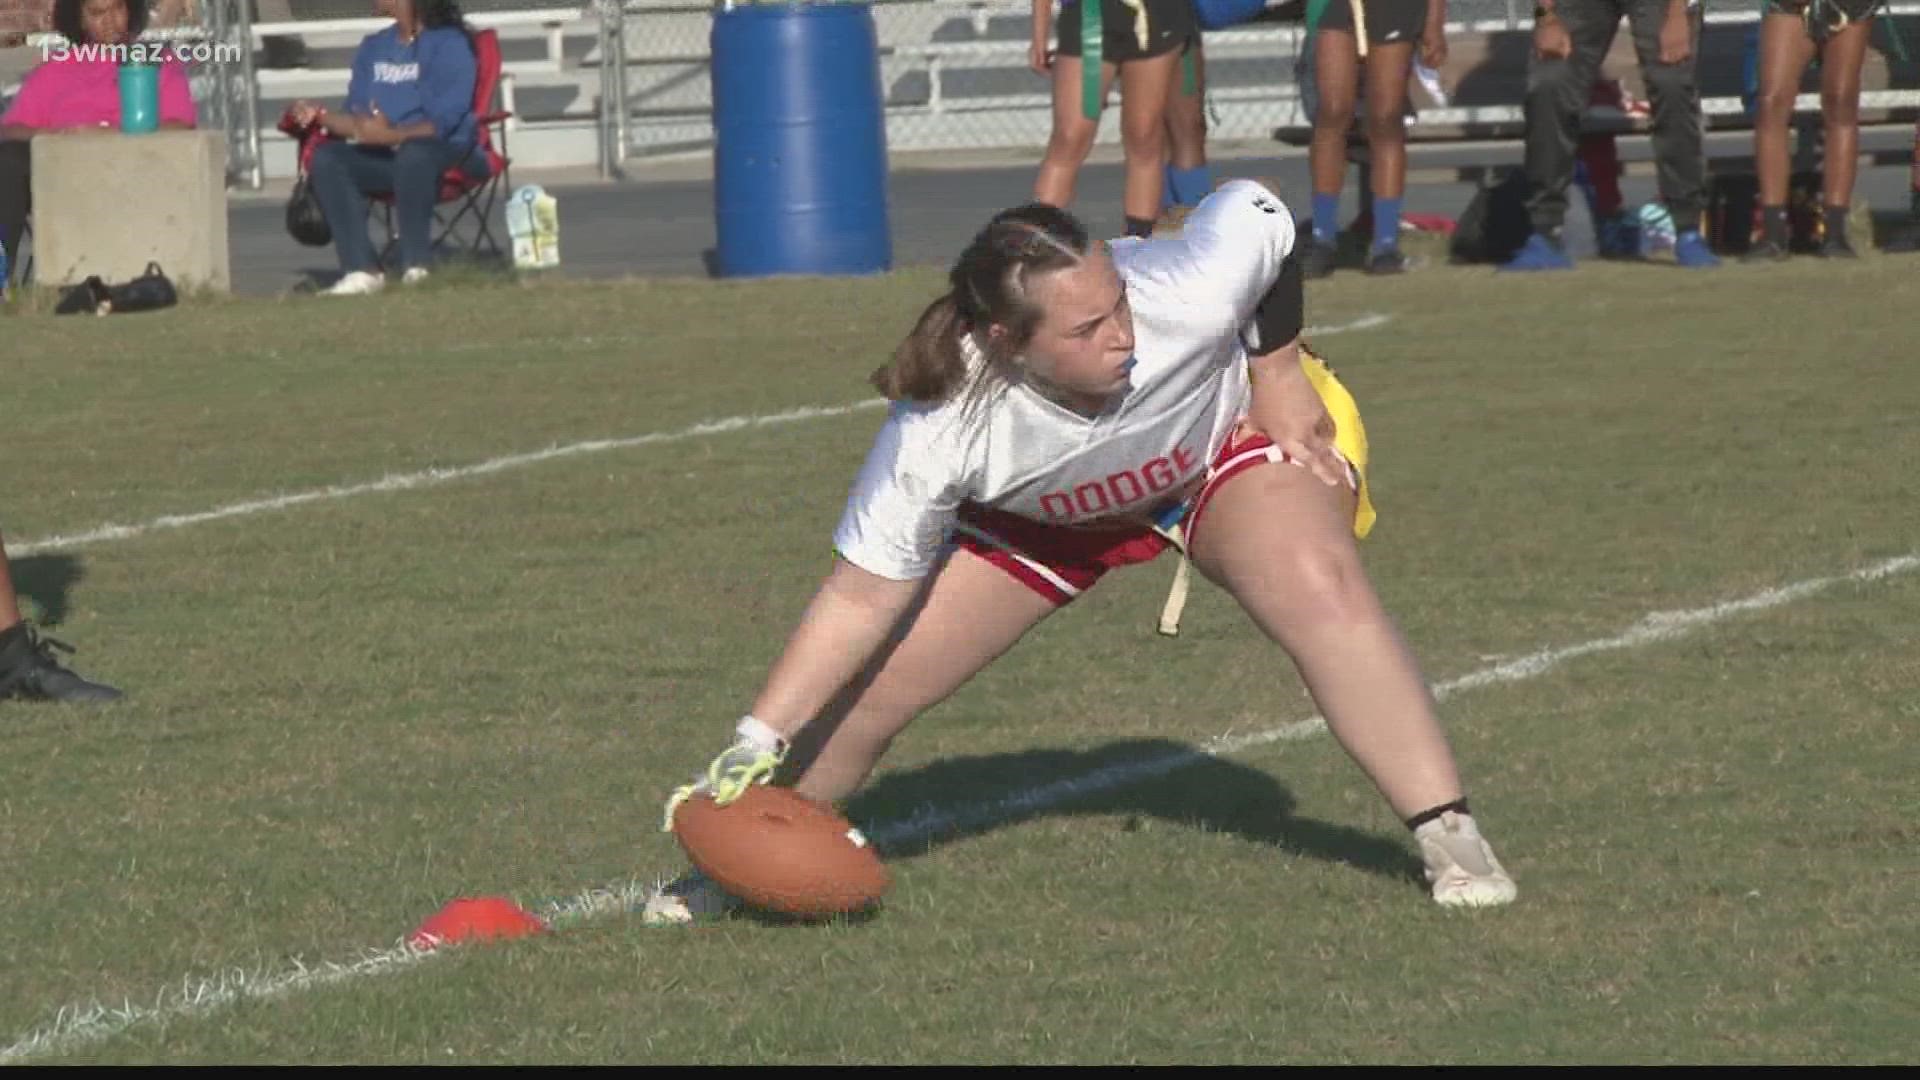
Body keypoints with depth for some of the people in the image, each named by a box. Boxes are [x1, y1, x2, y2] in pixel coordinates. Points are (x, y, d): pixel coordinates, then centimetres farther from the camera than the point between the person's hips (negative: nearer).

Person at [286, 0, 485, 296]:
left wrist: (390, 135, -32)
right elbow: (358, 121, 11)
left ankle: (417, 268, -33)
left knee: (413, 153, -40)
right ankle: (362, 270, -29)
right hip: (385, 156, 6)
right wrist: (320, 116, -8)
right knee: (325, 158, -19)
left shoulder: (449, 45, -9)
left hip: (447, 154, -6)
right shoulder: (373, 47, 14)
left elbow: (440, 125, -18)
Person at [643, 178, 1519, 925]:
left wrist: (1278, 378, -14)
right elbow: (862, 597, -29)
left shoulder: (1190, 294, -41)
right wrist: (757, 744, -34)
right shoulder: (939, 429, -39)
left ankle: (1448, 836, -19)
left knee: (1317, 584, -30)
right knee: (870, 685, -5)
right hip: (1033, 515, 0)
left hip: (1223, 439, 0)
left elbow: (1257, 213, -17)